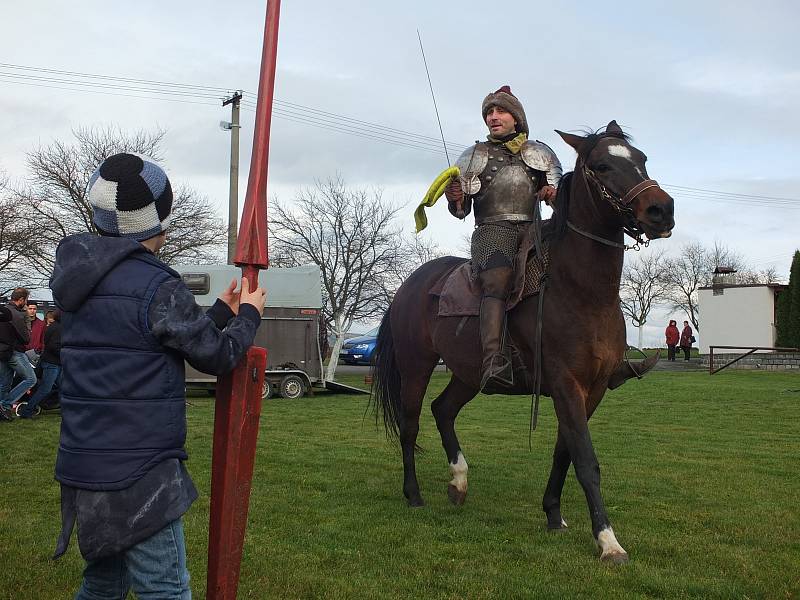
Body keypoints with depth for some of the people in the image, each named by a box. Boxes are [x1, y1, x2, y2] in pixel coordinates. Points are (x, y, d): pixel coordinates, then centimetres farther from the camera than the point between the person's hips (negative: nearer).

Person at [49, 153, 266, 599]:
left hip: (84, 468, 9)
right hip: (139, 477, -9)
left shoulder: (80, 279, 9)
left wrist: (222, 311, 22)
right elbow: (218, 356, -6)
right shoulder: (157, 287, -17)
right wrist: (249, 315, 11)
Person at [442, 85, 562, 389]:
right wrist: (455, 200, -7)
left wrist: (554, 194, -2)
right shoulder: (474, 156, 21)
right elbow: (461, 211, 17)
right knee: (498, 276, -34)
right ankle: (493, 361, -50)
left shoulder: (541, 153, 23)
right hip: (493, 229, -3)